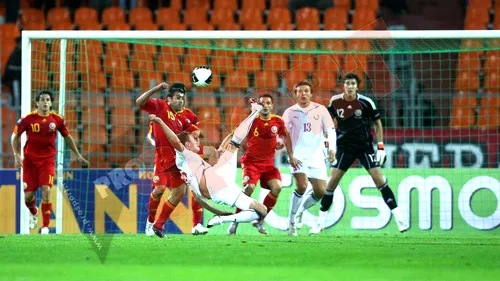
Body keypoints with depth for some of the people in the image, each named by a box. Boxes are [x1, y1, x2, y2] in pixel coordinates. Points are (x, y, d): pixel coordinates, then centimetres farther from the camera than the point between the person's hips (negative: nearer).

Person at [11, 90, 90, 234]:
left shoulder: (57, 119, -2)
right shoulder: (28, 119, -7)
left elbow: (67, 137, 13)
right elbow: (15, 136, 3)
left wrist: (78, 156, 15)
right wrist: (17, 155, -7)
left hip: (48, 160, 0)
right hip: (30, 160, 0)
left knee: (46, 191, -16)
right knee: (28, 194, 2)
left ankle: (45, 227, -9)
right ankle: (33, 213, 39)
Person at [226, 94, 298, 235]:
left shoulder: (278, 121, -1)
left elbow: (285, 136, 16)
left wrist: (291, 155, 16)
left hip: (268, 162, 4)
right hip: (251, 161, -4)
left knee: (277, 187, -16)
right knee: (249, 187, -25)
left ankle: (260, 220, 0)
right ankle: (235, 222, -12)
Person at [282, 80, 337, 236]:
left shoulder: (320, 110, 5)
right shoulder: (290, 112, 2)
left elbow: (330, 130, 8)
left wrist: (331, 149, -6)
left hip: (316, 157, 3)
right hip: (298, 156, -3)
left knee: (321, 192, -4)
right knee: (301, 186, -23)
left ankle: (300, 210, 25)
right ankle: (292, 221, -8)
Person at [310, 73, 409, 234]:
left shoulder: (366, 102, -10)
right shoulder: (335, 102, -5)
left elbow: (378, 123, 0)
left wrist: (381, 147, -6)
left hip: (365, 146, -2)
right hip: (344, 147, 2)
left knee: (378, 178, -11)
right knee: (333, 181, -4)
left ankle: (398, 218, -6)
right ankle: (321, 222, 6)